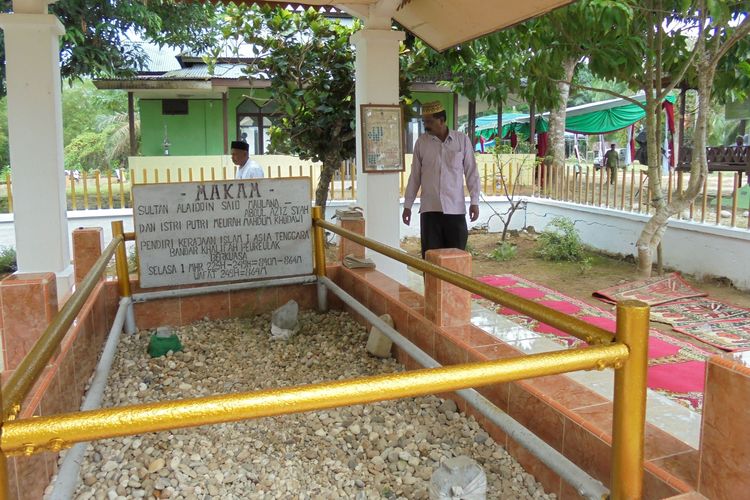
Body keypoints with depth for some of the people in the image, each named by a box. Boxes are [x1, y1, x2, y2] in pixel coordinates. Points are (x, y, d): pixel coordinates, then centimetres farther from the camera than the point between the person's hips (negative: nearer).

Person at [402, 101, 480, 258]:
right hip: (429, 209, 1)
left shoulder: (462, 140, 2)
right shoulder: (421, 142, 5)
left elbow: (471, 173, 5)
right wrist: (407, 205, 7)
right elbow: (415, 176, 9)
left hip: (455, 209, -1)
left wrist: (474, 201, -2)